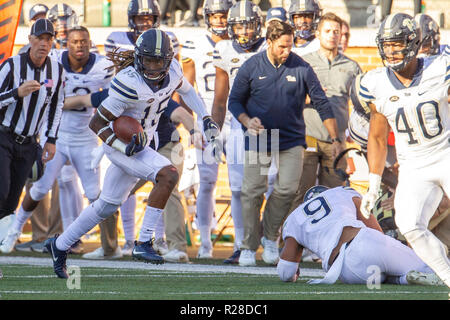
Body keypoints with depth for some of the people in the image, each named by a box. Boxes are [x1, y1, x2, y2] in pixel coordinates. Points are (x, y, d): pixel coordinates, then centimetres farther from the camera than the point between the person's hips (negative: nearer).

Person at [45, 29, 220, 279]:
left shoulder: (172, 70, -7)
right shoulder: (129, 84, -27)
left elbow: (186, 90, 18)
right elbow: (97, 122, -19)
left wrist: (206, 118, 8)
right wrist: (122, 146, -31)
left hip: (140, 145, 8)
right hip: (120, 145, -8)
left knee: (106, 207, 18)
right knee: (169, 174, -26)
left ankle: (60, 245, 35)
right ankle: (144, 243, -23)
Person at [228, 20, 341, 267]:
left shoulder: (301, 69, -4)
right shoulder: (251, 67, -3)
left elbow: (321, 104, 3)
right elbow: (235, 100, 7)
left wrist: (335, 139, 3)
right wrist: (247, 121, -12)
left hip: (291, 140, 0)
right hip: (258, 140, 0)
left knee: (287, 190, -11)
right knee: (252, 192, -5)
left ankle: (270, 237, 11)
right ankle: (249, 247, 6)